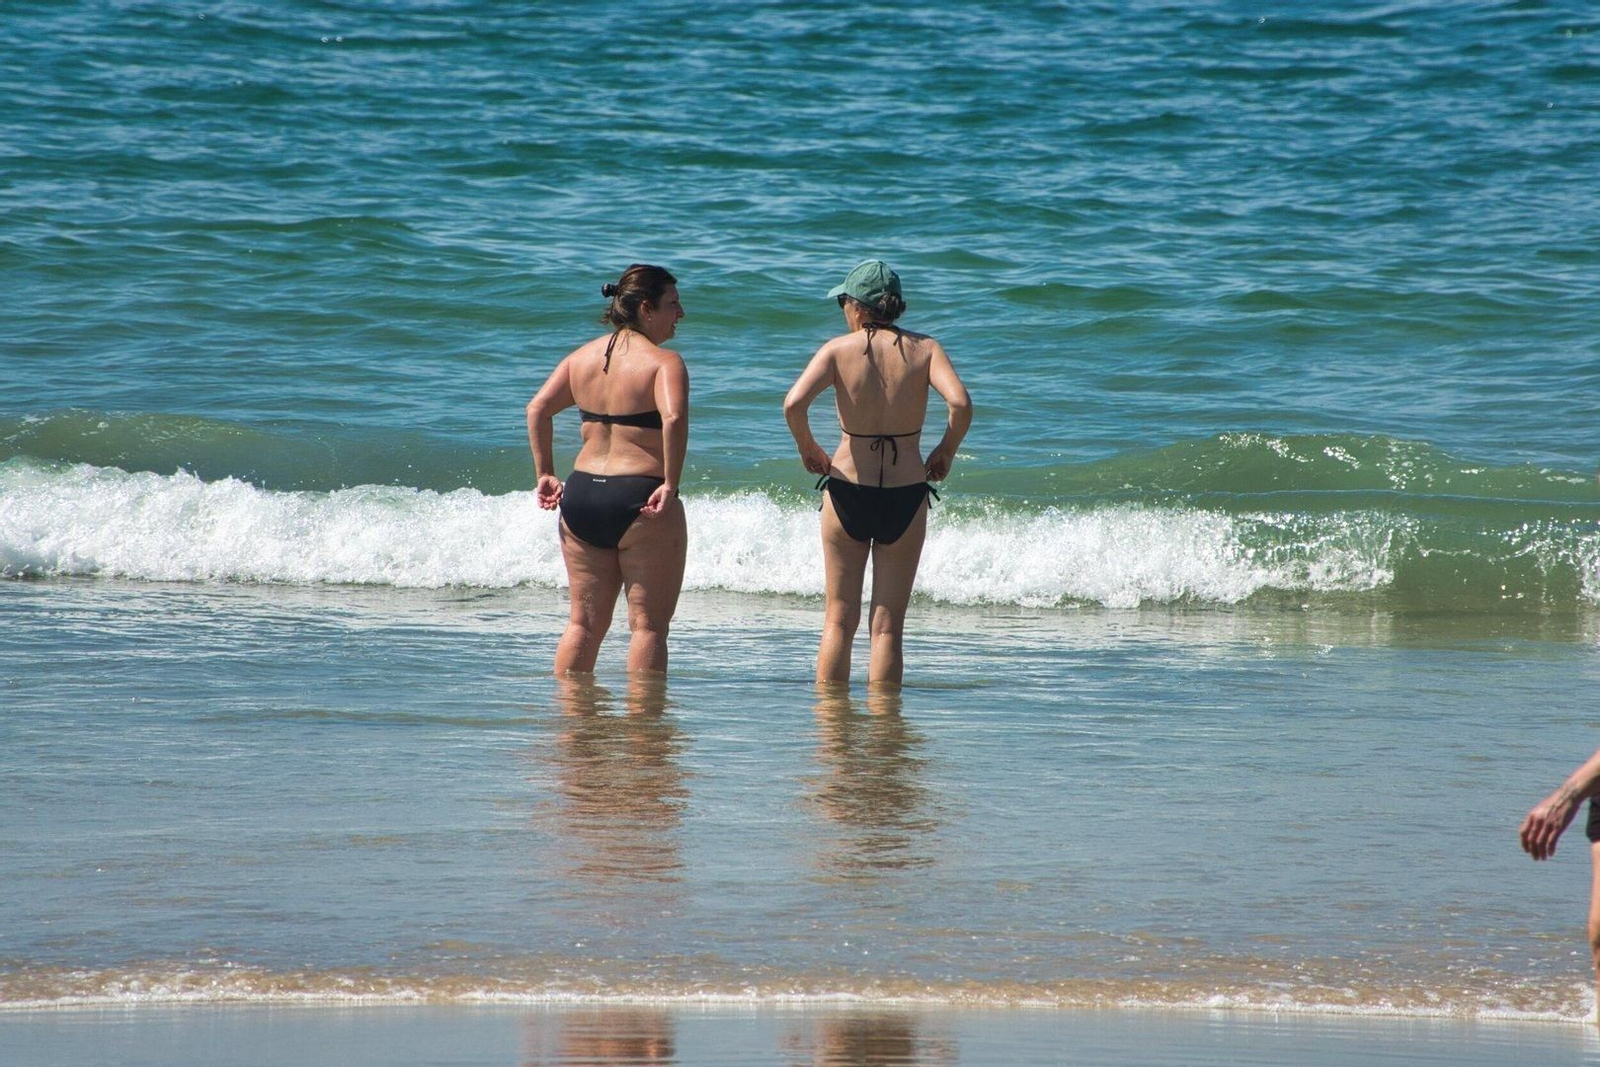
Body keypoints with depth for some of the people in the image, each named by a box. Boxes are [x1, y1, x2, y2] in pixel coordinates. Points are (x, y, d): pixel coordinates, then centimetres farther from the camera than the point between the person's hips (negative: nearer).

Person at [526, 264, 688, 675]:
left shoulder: (583, 356, 11)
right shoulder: (663, 361, -9)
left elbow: (538, 409, 6)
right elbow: (674, 419, -26)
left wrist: (545, 474, 9)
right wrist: (670, 485, -21)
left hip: (582, 493, 6)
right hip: (640, 500, -6)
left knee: (585, 622, 15)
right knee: (648, 624, 2)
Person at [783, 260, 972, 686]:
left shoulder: (838, 350, -4)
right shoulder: (924, 348, -2)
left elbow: (794, 404, -18)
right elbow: (960, 403, -17)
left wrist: (807, 448, 0)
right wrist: (946, 452, 1)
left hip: (847, 489, 0)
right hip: (906, 495, 0)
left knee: (839, 620, 12)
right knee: (887, 626, 8)